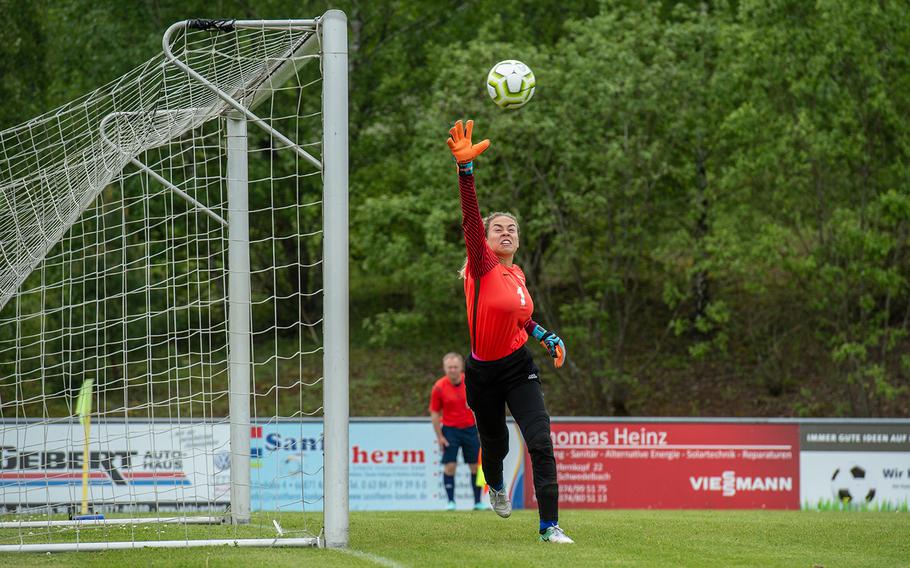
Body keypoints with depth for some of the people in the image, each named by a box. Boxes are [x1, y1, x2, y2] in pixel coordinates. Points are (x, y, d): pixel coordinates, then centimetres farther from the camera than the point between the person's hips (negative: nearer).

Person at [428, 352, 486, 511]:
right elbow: (434, 413, -1)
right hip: (450, 429, -1)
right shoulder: (439, 387, -9)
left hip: (470, 428, 1)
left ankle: (478, 502, 9)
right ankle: (450, 501, -1)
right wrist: (439, 437, -5)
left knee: (475, 465, 1)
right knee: (449, 465, -9)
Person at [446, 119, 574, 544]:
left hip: (518, 368, 3)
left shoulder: (517, 275, 6)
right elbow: (470, 218, -28)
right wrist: (465, 167, -42)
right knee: (495, 443, 13)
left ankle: (550, 525, -11)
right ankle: (495, 486, 51)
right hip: (483, 373, -3)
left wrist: (549, 338, 15)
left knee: (540, 440, -13)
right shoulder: (483, 265, -10)